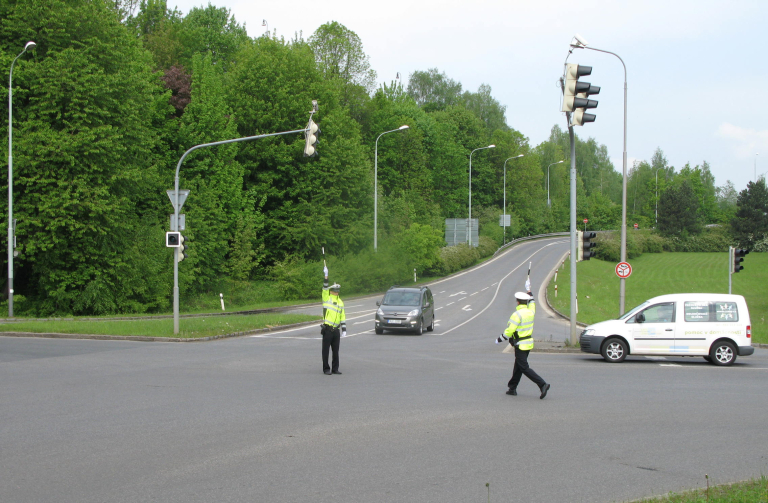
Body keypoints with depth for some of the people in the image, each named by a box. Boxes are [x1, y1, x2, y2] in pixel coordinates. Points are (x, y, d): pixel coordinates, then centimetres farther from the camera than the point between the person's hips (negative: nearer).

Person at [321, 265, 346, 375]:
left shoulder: (340, 302, 16)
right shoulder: (327, 298, 2)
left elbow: (343, 317, 16)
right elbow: (325, 288, -13)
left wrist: (344, 329, 10)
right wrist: (326, 276, -24)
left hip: (336, 330, 5)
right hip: (327, 329, -5)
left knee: (336, 350, 8)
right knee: (326, 350, -1)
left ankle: (335, 368, 16)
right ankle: (326, 369, 5)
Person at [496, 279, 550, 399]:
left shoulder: (517, 314, -19)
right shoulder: (530, 312, 4)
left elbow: (509, 331, -19)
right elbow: (531, 303, 29)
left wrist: (499, 339, -5)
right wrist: (529, 291, 40)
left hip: (520, 345, -9)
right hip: (529, 343, 9)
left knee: (524, 368, -8)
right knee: (518, 367, 17)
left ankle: (542, 385, -20)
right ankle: (512, 388, 24)